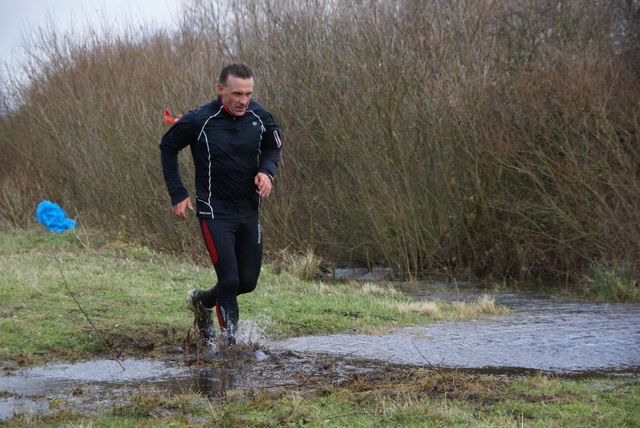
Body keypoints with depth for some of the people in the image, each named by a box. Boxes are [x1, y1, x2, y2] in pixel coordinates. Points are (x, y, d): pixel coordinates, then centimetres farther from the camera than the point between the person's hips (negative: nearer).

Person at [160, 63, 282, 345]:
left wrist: (267, 171, -9)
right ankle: (230, 343, 3)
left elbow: (273, 148, 14)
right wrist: (177, 194, -4)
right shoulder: (199, 121, -15)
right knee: (229, 281, -12)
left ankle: (202, 301, 38)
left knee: (248, 282, 10)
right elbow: (168, 147, 1)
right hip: (215, 213, -5)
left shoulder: (259, 117, -5)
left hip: (249, 212, 5)